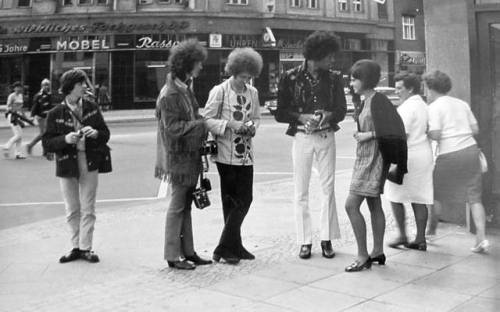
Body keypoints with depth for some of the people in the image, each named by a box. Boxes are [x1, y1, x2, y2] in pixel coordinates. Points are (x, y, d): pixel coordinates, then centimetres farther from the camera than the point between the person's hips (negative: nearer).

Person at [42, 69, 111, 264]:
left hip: (89, 164, 1)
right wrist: (65, 139, -21)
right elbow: (47, 144, -4)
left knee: (88, 209, 3)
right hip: (67, 165, -1)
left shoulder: (92, 109, 3)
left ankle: (86, 248, 12)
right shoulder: (55, 114, -3)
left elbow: (106, 134, 8)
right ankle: (76, 247, 21)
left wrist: (96, 133, -14)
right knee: (72, 210, 8)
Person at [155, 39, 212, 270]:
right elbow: (172, 128, -22)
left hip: (191, 155, 9)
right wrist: (202, 124, -21)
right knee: (177, 205, -1)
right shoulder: (169, 94, -17)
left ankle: (187, 251, 23)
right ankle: (172, 256, 9)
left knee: (186, 205, 14)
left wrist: (204, 122, 2)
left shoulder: (186, 88, 11)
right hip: (178, 156, -9)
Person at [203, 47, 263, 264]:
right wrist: (230, 125, -19)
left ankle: (233, 247, 19)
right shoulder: (219, 91, -7)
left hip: (246, 153, 5)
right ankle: (228, 248, 12)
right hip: (226, 154, -5)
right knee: (232, 202, 0)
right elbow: (207, 119, -8)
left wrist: (252, 127, -4)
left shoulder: (252, 92, 8)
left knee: (244, 200, 6)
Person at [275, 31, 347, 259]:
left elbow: (341, 110, 7)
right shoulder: (291, 77, -2)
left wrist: (328, 115, -15)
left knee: (328, 187, -1)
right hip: (302, 137, -1)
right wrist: (303, 117, -17)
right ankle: (305, 241, 10)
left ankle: (327, 238, 9)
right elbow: (280, 113, -1)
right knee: (301, 191, 1)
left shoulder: (333, 78, 5)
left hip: (326, 137, 2)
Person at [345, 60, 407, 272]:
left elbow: (392, 129, -21)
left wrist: (368, 135, -19)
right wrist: (362, 135, 8)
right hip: (365, 158, 10)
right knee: (374, 205, 14)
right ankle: (378, 251, 24)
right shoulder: (366, 101, 12)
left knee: (351, 205, -11)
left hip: (373, 159, -10)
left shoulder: (377, 100, -16)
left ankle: (363, 256, -3)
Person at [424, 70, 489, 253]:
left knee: (437, 195, 13)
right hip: (470, 149, 5)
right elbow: (475, 129, 12)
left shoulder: (434, 107, -5)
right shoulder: (462, 104, 13)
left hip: (449, 154, -5)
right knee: (474, 197, 5)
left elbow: (435, 135, -14)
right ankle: (481, 237, -4)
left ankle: (431, 232, 28)